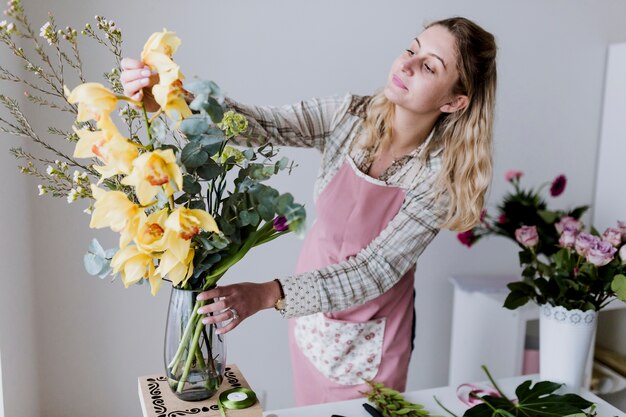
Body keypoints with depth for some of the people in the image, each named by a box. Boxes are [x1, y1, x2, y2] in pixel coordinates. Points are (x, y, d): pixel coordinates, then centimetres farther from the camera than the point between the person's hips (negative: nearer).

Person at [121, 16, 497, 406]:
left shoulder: (442, 173, -23)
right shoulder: (349, 115, -16)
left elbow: (376, 271, -26)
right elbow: (261, 124, -26)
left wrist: (271, 294, -37)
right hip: (310, 306, 3)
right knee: (309, 409, 23)